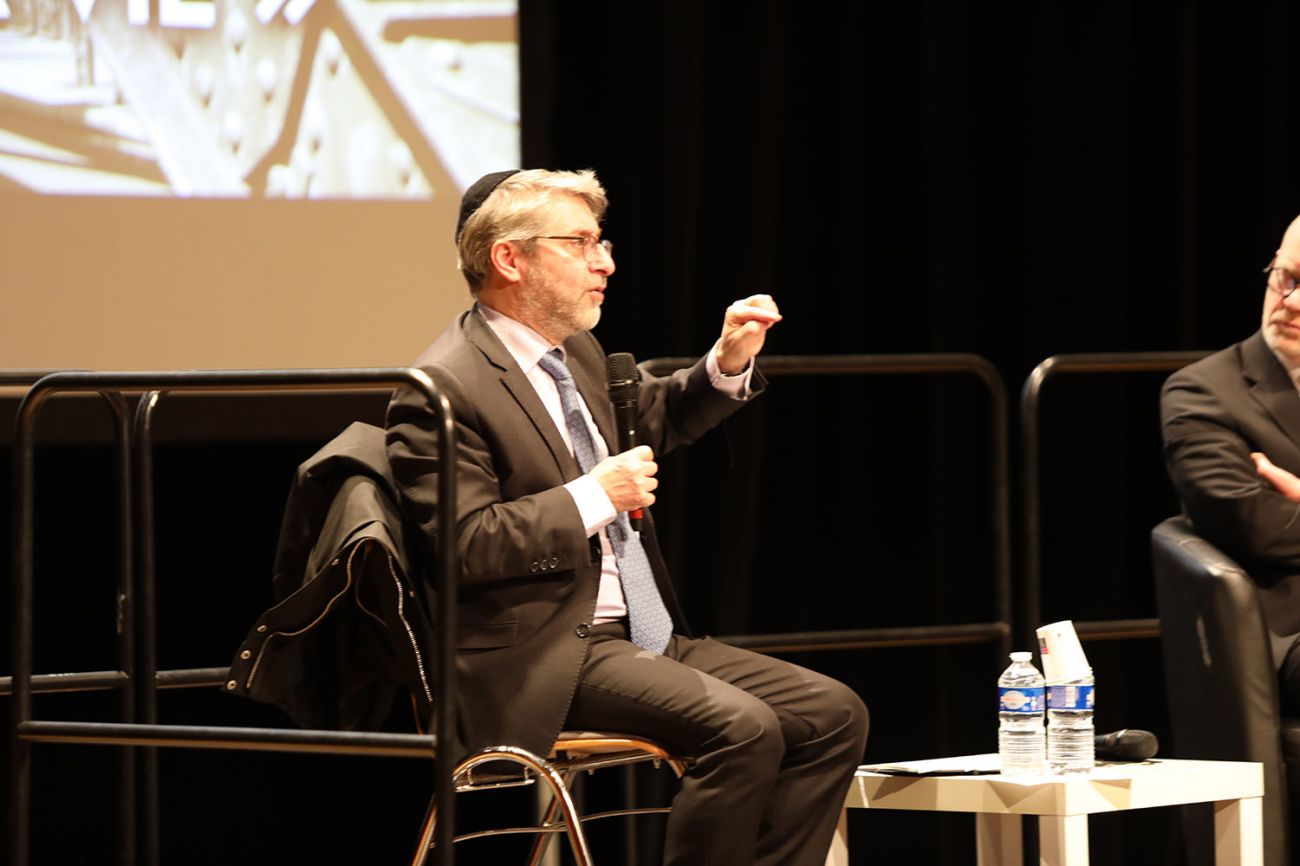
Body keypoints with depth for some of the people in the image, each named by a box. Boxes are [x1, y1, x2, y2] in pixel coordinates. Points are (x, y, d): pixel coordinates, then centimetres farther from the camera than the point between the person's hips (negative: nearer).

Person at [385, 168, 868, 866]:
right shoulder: (443, 388, -12)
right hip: (545, 657, -9)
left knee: (833, 715, -3)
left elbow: (656, 415, 35)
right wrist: (595, 496, -17)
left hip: (645, 637, 10)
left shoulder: (575, 351, 15)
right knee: (741, 727, -29)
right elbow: (464, 543, -20)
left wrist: (727, 363, 15)